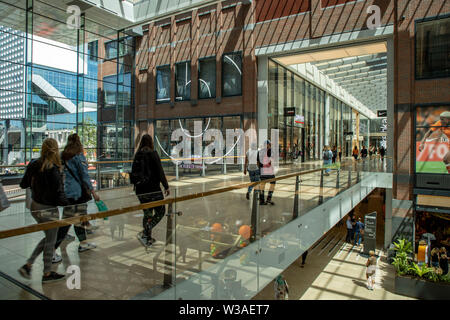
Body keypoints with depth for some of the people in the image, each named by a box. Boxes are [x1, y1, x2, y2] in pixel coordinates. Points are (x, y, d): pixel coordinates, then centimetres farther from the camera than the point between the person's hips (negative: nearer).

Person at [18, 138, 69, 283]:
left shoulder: (33, 165, -4)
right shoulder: (54, 170, -24)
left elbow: (23, 185, 11)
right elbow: (59, 195, -22)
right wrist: (68, 202, -4)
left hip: (35, 207, 7)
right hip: (48, 210, -7)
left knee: (48, 238, 25)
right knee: (50, 241, 11)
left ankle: (27, 265, 25)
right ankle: (47, 274, 26)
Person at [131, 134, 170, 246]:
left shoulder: (137, 155, 6)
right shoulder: (153, 154, -10)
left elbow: (133, 172, 11)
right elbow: (160, 172, -12)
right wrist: (166, 186, -6)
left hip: (140, 189, 6)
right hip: (153, 188, -6)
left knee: (147, 213, 17)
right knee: (160, 211, 8)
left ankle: (148, 238, 21)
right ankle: (145, 232, -8)